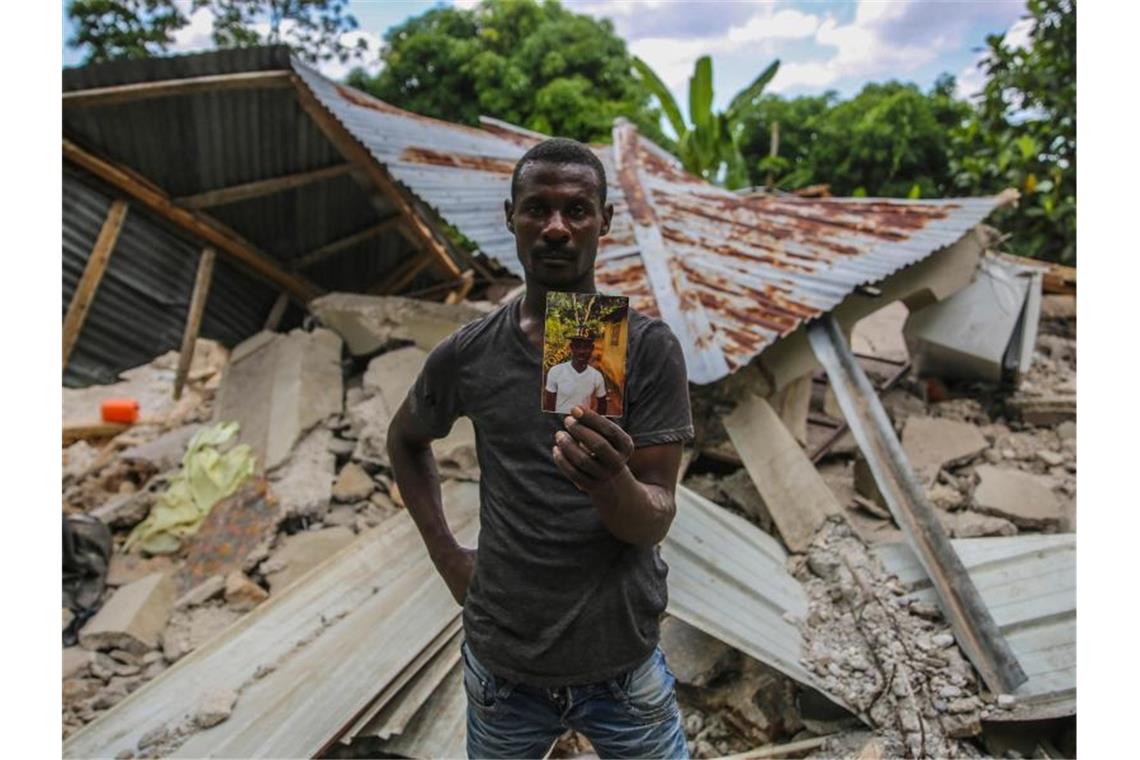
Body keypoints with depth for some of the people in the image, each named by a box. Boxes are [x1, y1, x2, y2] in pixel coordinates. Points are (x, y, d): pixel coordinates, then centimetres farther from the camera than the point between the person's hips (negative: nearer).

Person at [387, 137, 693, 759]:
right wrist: (445, 553, 3)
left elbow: (655, 522, -13)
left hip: (623, 665, -1)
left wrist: (612, 482, -35)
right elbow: (405, 441, 13)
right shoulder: (466, 355, -6)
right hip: (502, 664, 2)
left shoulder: (650, 348, -11)